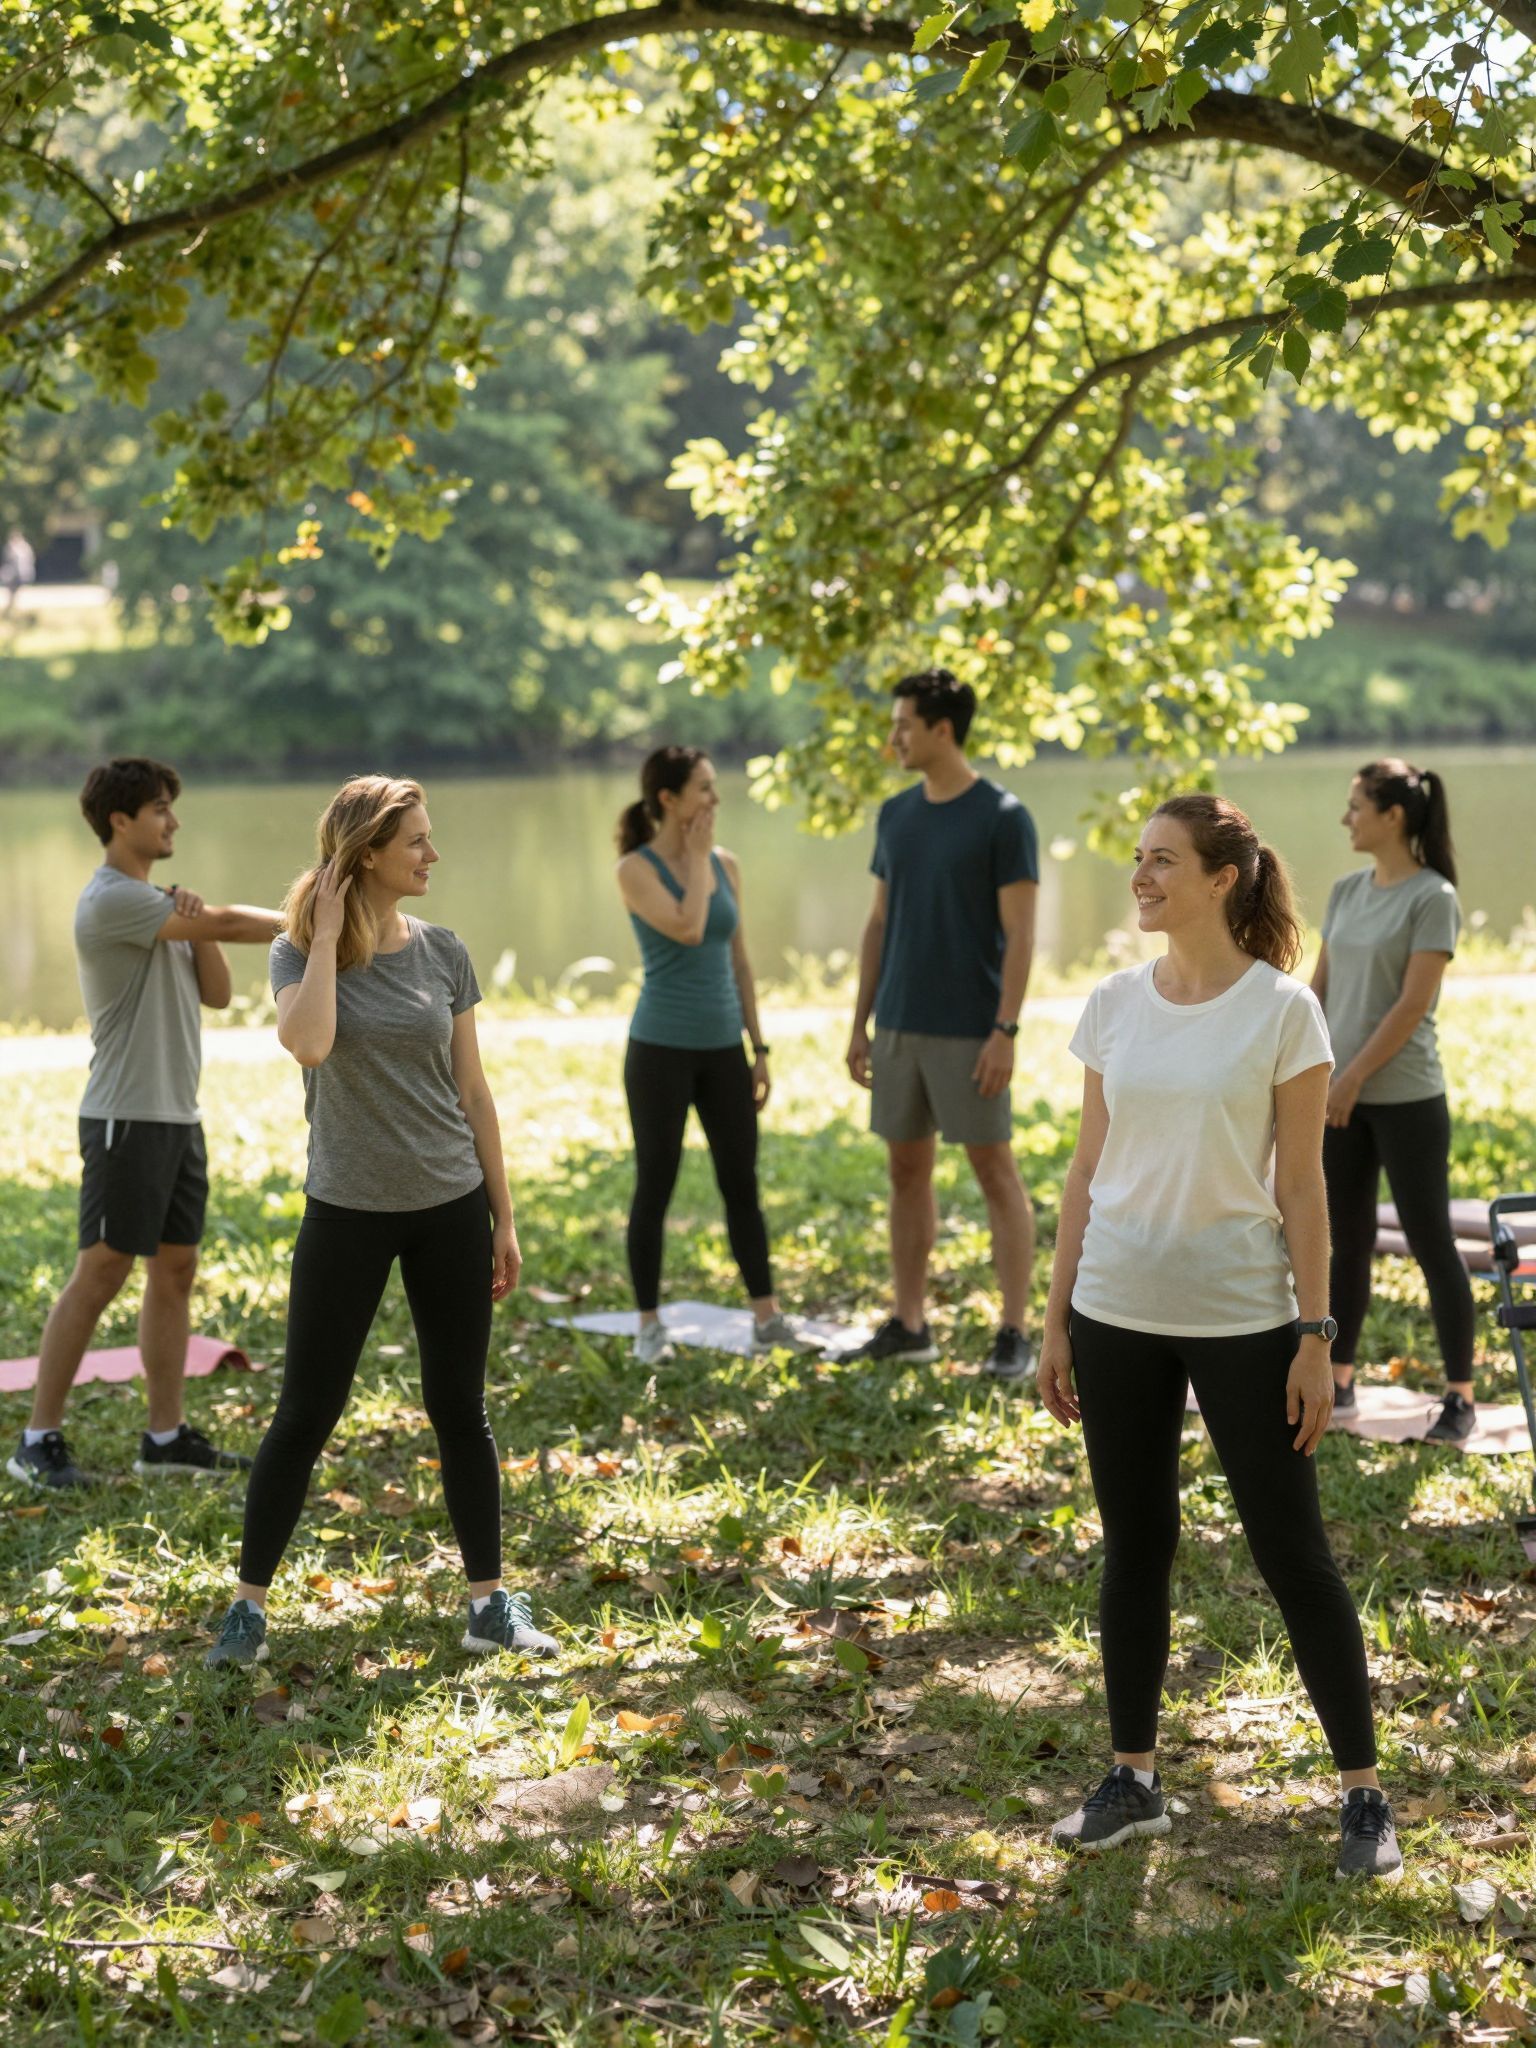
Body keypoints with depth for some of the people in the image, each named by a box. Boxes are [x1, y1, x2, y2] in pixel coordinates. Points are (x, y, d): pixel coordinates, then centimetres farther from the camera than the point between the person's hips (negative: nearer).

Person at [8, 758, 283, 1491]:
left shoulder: (160, 905, 15)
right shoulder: (111, 900, -14)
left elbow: (215, 994, 11)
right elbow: (231, 923, -18)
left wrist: (198, 929, -6)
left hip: (177, 1115, 9)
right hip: (126, 1119, -9)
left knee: (175, 1270, 9)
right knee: (101, 1272, -8)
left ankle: (167, 1434, 14)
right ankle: (39, 1440, -2)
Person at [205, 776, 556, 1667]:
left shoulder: (442, 951, 2)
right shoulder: (302, 951, -6)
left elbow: (473, 1090, 7)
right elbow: (307, 1041, -29)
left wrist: (503, 1217, 7)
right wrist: (328, 935, -19)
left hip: (450, 1209, 3)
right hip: (349, 1214, -2)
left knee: (460, 1408, 8)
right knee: (306, 1415, 2)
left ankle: (490, 1600, 16)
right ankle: (250, 1603, 13)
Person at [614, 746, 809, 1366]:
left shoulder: (727, 865, 7)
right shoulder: (634, 869, -9)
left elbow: (739, 963, 12)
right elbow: (688, 930, -25)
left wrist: (759, 1051, 10)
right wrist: (696, 856, -12)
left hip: (722, 1048, 5)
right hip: (660, 1049, -5)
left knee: (742, 1184, 8)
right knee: (655, 1188, 2)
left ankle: (767, 1318, 15)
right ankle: (650, 1326, 12)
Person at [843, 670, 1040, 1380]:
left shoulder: (1004, 818, -9)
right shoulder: (896, 816, 10)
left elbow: (1021, 936, -12)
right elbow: (878, 926, 14)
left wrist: (1005, 1032, -18)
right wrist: (860, 1025, 11)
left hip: (970, 1032, -6)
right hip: (900, 1029, 6)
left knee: (995, 1170, -2)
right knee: (906, 1169, 10)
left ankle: (1013, 1334, 2)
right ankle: (907, 1324, 19)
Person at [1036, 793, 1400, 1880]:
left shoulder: (1282, 1010, -8)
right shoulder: (1115, 1005, 4)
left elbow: (1303, 1186, -7)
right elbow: (1089, 1170, 8)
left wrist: (1315, 1338, -9)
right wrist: (1057, 1322, 7)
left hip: (1241, 1318, -4)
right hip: (1119, 1314, 4)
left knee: (1294, 1554, 2)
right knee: (1136, 1546, 12)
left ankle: (1365, 1793, 12)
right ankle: (1135, 1779, 23)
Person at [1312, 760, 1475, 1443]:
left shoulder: (1432, 898, -11)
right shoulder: (1347, 891, 9)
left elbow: (1413, 1003, -16)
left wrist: (1354, 1077, -16)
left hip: (1406, 1098, -7)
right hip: (1341, 1096, 7)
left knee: (1431, 1244, -1)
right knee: (1348, 1240, 12)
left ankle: (1460, 1399, 5)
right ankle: (1338, 1382, 21)